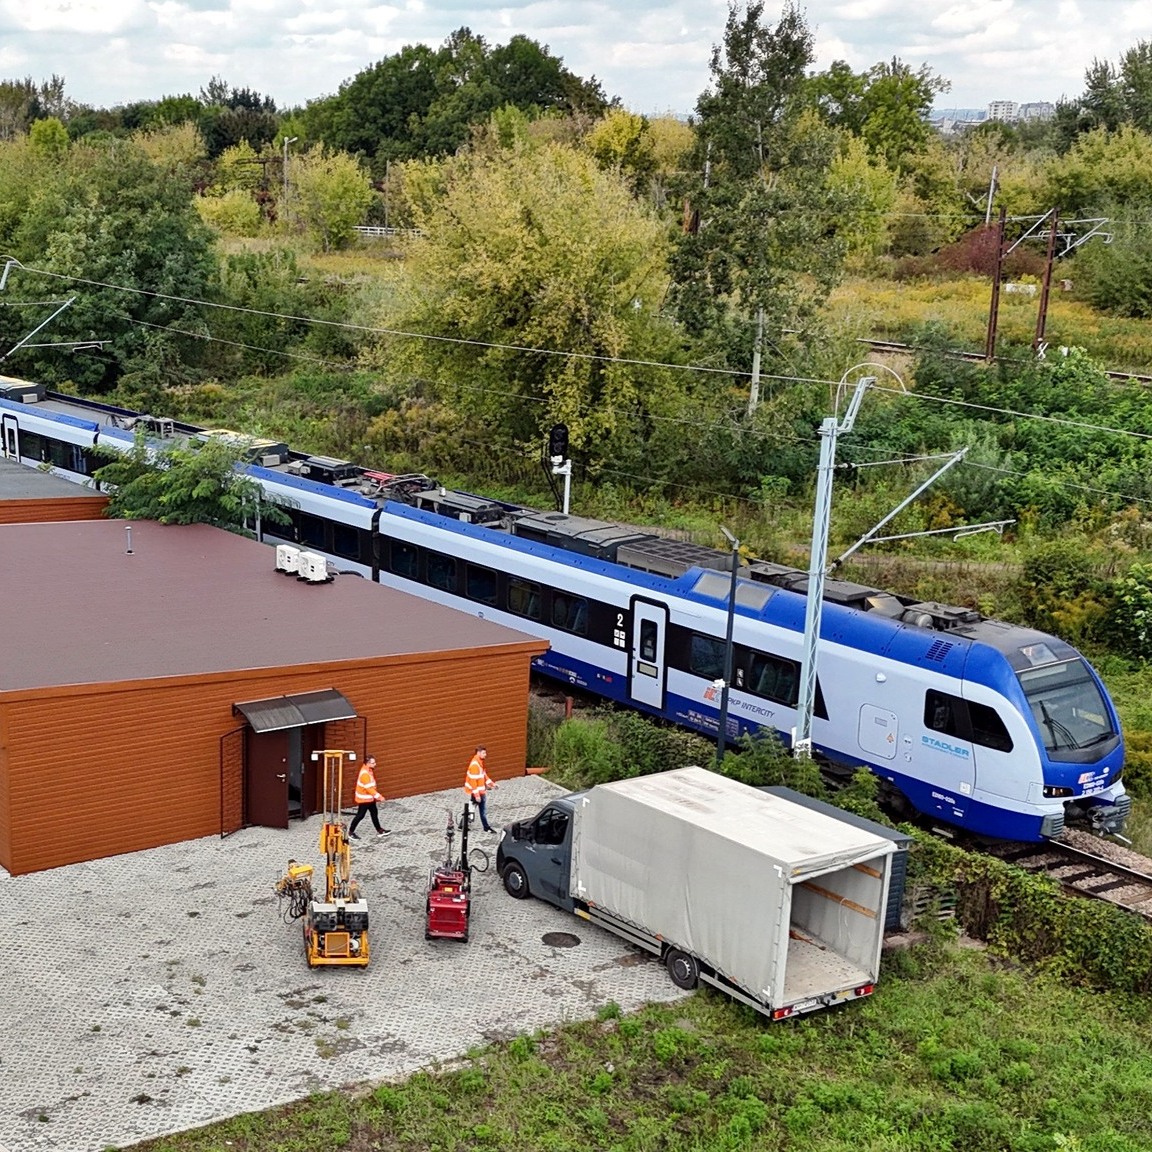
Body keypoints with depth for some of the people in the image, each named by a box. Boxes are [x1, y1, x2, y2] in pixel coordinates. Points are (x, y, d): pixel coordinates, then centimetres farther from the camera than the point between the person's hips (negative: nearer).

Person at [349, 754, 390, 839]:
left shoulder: (369, 771, 3)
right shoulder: (365, 774, -29)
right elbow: (369, 788, -30)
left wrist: (376, 797, 18)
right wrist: (379, 796, -28)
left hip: (370, 798, 9)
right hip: (364, 798, -9)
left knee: (374, 814, 17)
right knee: (360, 815, 2)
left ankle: (379, 831, 28)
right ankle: (351, 832, 17)